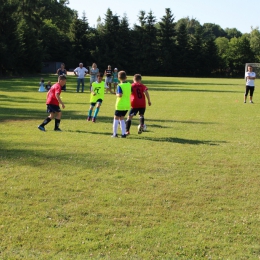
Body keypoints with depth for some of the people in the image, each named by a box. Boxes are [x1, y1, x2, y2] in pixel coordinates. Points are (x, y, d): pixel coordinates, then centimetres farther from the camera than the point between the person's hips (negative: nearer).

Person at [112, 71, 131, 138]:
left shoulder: (120, 86, -16)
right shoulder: (129, 85, 4)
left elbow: (120, 95, -25)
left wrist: (117, 94, -6)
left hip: (120, 105, -6)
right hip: (127, 105, 6)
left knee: (116, 118, 7)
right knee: (122, 118, 17)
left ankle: (115, 134, 7)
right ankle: (123, 134, 11)